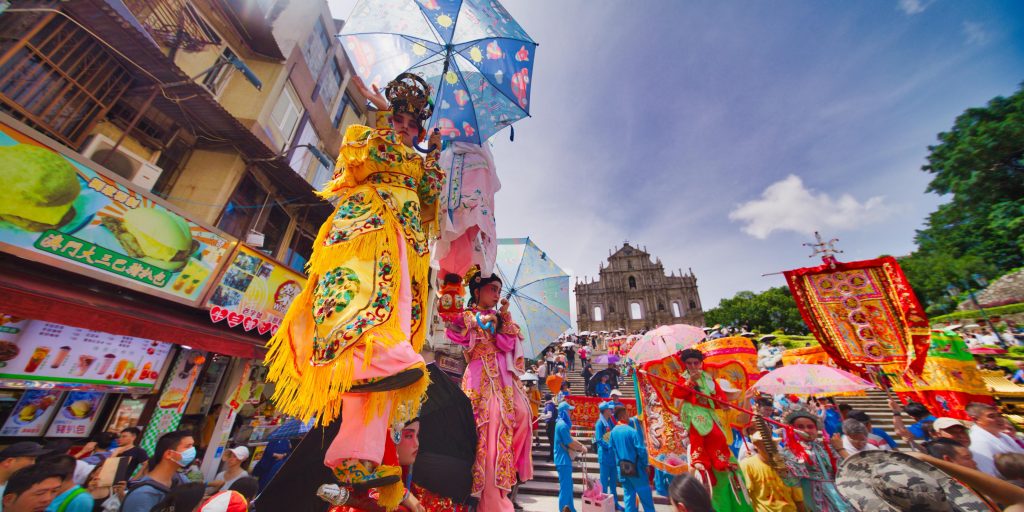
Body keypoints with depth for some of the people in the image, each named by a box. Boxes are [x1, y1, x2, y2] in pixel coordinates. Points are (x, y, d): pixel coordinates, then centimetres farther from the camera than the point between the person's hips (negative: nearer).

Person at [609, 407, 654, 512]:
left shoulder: (613, 432, -1)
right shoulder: (632, 431, -20)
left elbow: (613, 449, 6)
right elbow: (641, 450, -17)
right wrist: (645, 465, -3)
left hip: (622, 468, 5)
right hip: (635, 467, -5)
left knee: (628, 494, 16)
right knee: (645, 495, 12)